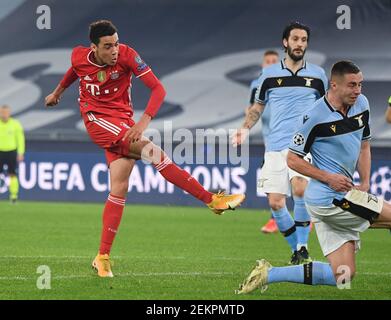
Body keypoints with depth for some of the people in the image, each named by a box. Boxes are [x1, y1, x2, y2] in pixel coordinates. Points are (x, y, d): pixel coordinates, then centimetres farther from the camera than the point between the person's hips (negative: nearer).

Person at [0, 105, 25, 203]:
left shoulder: (15, 124, -4)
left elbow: (20, 139, 1)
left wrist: (21, 153, -3)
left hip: (11, 152, -1)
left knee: (12, 175, -2)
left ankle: (14, 195, 4)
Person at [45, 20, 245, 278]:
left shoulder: (127, 55, -12)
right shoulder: (79, 56, -5)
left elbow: (158, 88, -15)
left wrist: (144, 121, -27)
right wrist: (57, 93, 40)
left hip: (123, 121, 2)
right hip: (97, 118, -2)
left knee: (119, 188, -7)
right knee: (153, 152, -23)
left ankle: (103, 258, 2)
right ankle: (212, 200, -24)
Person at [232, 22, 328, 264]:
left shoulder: (317, 74, 8)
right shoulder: (270, 74, 8)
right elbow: (258, 106, 19)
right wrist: (246, 128, 4)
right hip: (275, 146, 2)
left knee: (300, 189, -27)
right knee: (276, 203, -4)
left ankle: (302, 247, -15)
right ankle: (296, 249, 15)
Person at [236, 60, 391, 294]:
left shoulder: (361, 104, 9)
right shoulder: (316, 117, -13)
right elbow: (293, 160, -6)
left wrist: (365, 183, 8)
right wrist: (328, 177, -15)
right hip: (329, 197, -8)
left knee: (343, 277, 4)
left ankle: (268, 274, 8)